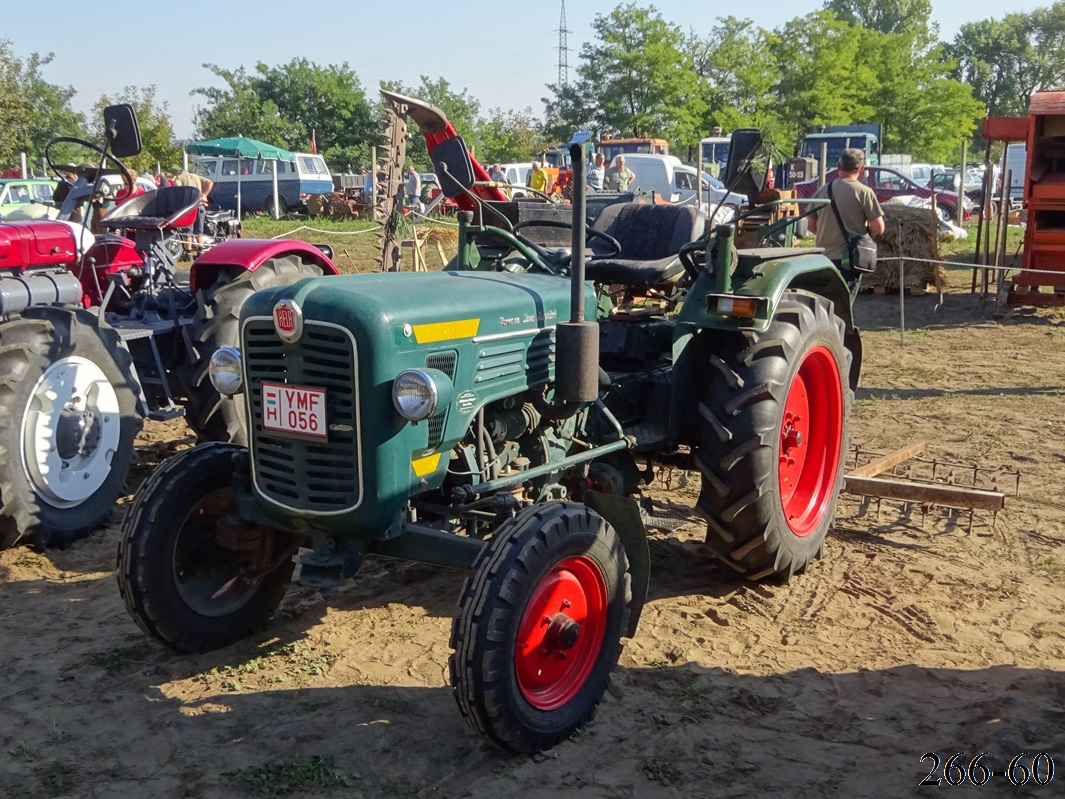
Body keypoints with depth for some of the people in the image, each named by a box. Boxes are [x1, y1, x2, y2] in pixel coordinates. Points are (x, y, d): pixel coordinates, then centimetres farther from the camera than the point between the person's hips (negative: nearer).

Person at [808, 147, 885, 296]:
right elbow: (878, 228, -10)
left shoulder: (822, 191, 5)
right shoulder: (864, 192, -8)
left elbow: (812, 226, 13)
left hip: (823, 259, 4)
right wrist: (864, 229, 10)